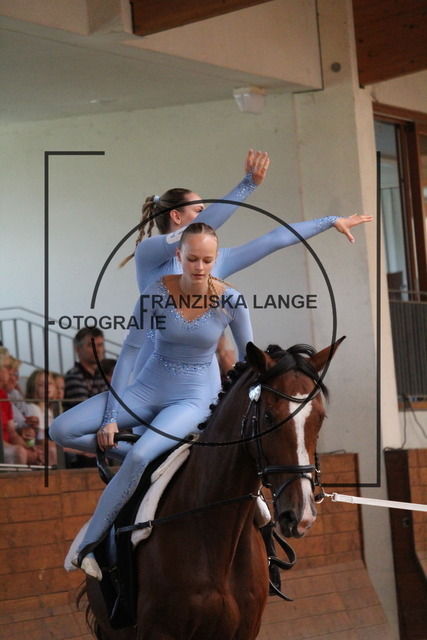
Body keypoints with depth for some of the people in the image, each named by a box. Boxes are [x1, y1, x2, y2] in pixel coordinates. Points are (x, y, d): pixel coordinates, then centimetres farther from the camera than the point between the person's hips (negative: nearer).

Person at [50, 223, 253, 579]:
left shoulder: (230, 301, -11)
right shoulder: (158, 292, -11)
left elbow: (248, 360, 2)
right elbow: (130, 351, -8)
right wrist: (111, 416, -11)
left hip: (191, 399, -2)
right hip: (147, 389, 2)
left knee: (139, 457, -31)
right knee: (61, 430, -15)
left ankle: (88, 545, -17)